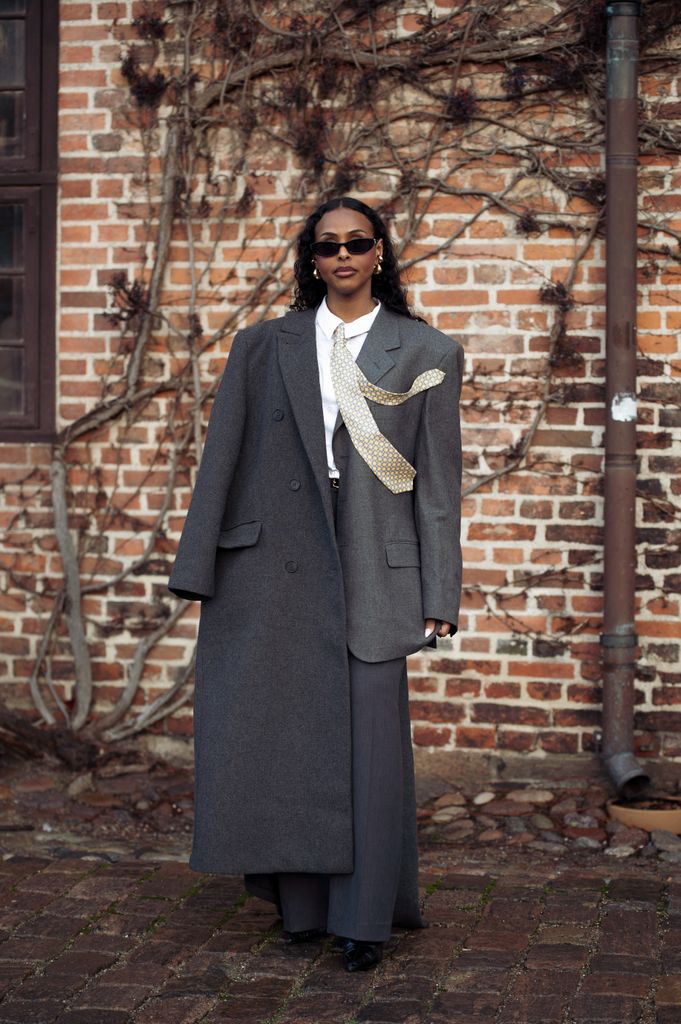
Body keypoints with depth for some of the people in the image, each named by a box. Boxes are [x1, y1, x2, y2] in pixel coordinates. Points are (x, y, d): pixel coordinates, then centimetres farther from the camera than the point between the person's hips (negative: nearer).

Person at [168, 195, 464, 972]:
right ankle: (304, 903, 17)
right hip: (275, 566, 2)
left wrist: (438, 597, -1)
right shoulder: (264, 347, 11)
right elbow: (224, 462, 9)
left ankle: (365, 916, 7)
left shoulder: (424, 353, 7)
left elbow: (439, 481, 4)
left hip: (373, 570, -2)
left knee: (369, 738, -4)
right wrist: (200, 572, 3)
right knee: (288, 735, 5)